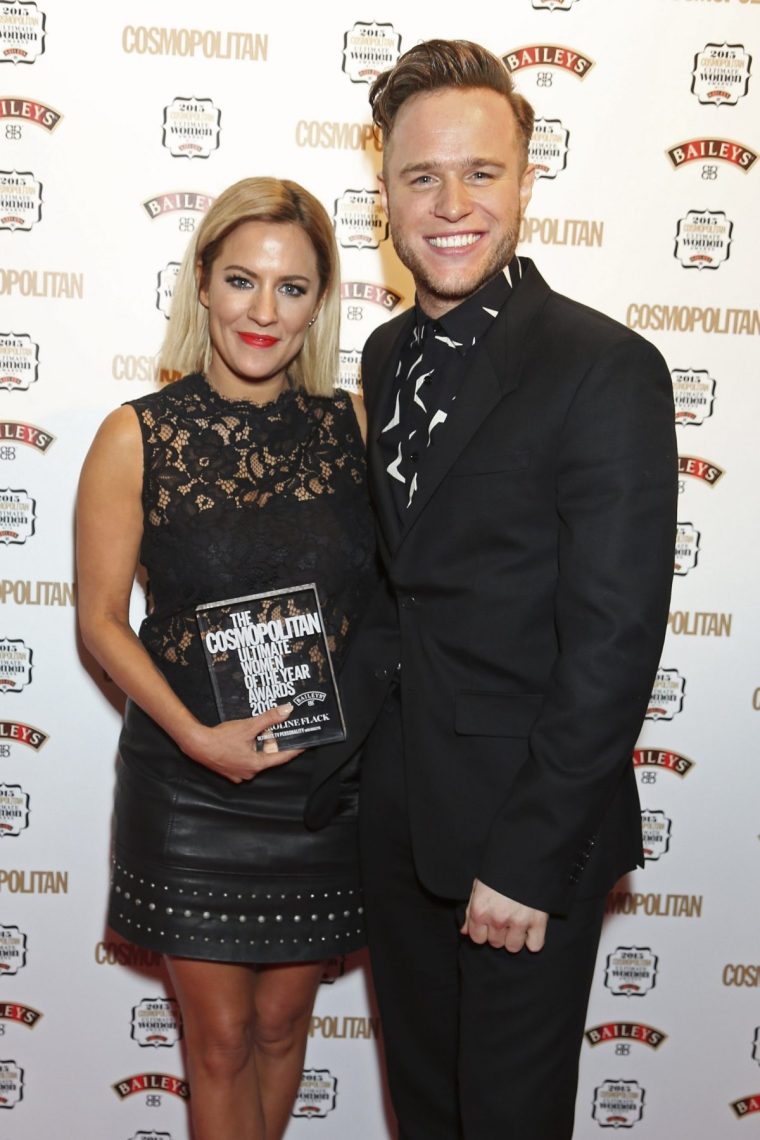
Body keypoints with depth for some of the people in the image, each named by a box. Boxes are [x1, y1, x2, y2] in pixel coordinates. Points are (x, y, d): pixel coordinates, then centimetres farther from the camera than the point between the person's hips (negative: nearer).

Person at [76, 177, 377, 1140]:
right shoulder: (136, 437, -8)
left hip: (326, 780, 2)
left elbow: (388, 589, 5)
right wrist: (196, 734, -17)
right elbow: (100, 619, -6)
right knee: (219, 1037, 13)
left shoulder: (351, 425, -1)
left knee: (281, 1022, 19)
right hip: (190, 786, -2)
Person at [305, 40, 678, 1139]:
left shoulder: (607, 369, -17)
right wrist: (358, 742, 6)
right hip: (397, 808, 6)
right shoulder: (387, 356, 6)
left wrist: (530, 856, -17)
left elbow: (614, 641, -19)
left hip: (526, 834, -6)